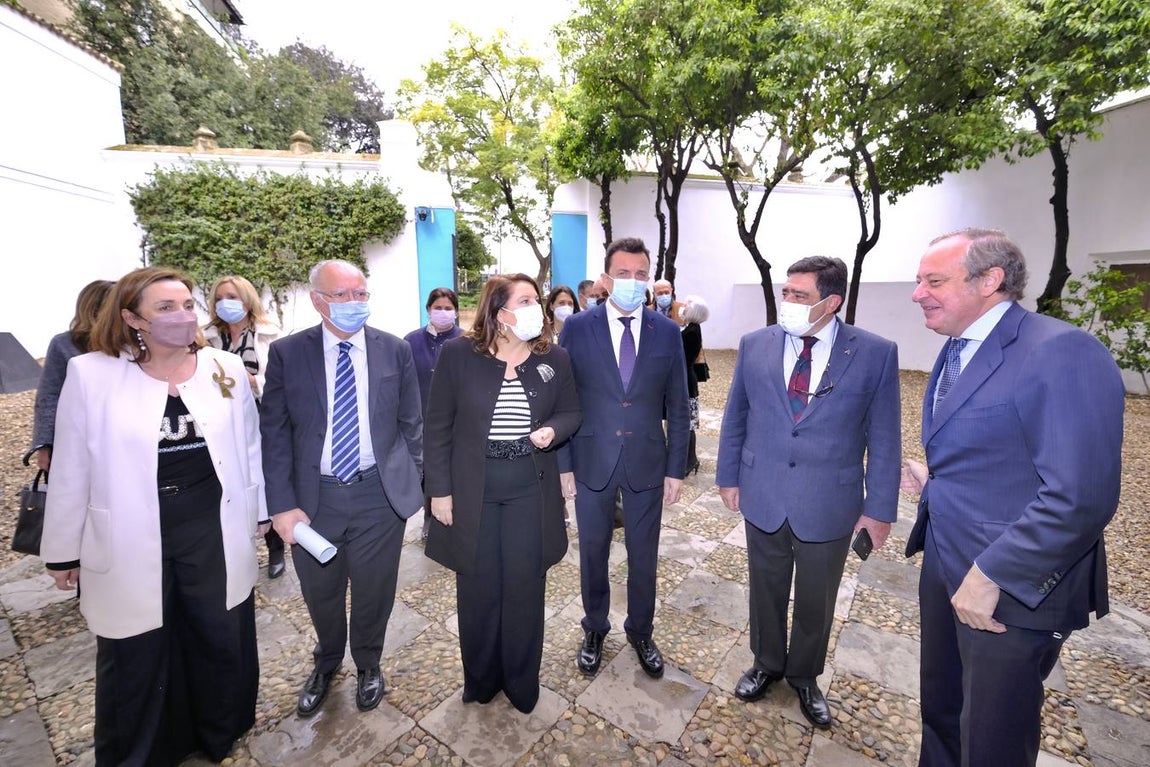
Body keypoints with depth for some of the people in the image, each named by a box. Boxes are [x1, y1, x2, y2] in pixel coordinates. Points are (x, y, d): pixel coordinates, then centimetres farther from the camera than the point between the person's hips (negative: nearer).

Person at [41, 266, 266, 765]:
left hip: (215, 536, 2)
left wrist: (259, 510, 9)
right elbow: (70, 471, -1)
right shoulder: (91, 374, -7)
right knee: (136, 660, 18)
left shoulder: (227, 369, -3)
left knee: (221, 642, 18)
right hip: (130, 546, -1)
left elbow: (249, 447, 4)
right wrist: (63, 551, 4)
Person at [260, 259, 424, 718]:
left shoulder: (395, 350, -3)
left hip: (380, 494, 0)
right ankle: (326, 664, 53)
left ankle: (368, 666, 46)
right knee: (320, 593, 21)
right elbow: (274, 433, -3)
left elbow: (411, 423, 2)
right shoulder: (287, 353, -4)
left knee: (373, 591, 15)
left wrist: (412, 481, 1)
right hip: (313, 496, 1)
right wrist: (282, 504, -7)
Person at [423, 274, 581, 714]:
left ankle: (521, 682, 38)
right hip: (472, 488, -1)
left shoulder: (554, 358, -2)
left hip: (530, 488, 1)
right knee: (478, 588, 14)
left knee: (525, 587, 13)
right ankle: (480, 678, 42)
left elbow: (570, 413, 9)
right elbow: (438, 426, -4)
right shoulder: (458, 355, -8)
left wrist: (552, 430, -14)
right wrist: (440, 490, -5)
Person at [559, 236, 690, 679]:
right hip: (592, 463, 0)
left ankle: (641, 633, 42)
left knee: (643, 557, 16)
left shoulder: (667, 331, -2)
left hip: (647, 464, 1)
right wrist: (564, 464, -4)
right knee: (592, 553, 17)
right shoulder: (577, 328, -5)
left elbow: (677, 407, 2)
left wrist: (676, 468, 0)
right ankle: (594, 630, 42)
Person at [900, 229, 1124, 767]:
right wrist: (933, 477, 4)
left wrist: (990, 575, -23)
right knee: (940, 712, 26)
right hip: (944, 562, 8)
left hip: (1012, 587, -7)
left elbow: (1080, 497, -27)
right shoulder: (958, 351, 7)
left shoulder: (1062, 352, -21)